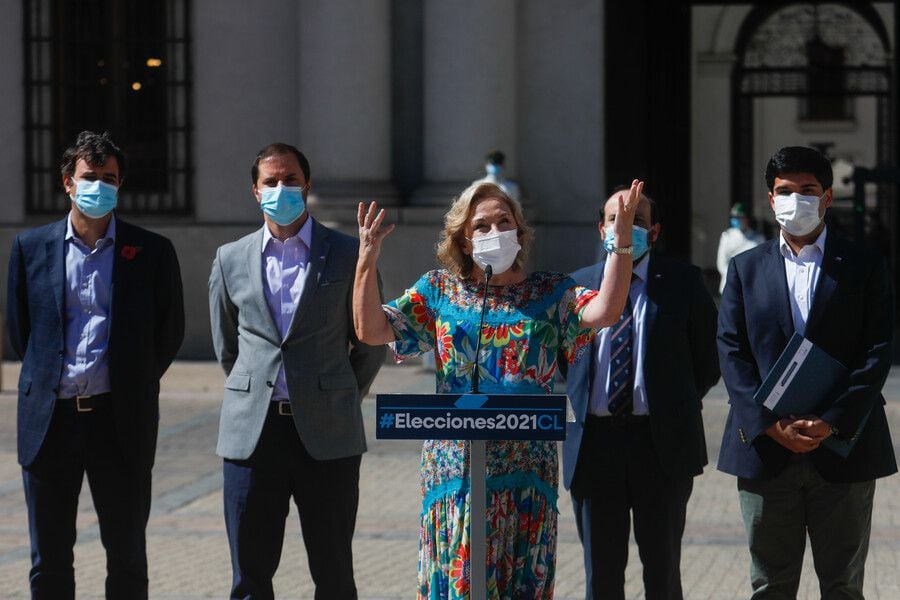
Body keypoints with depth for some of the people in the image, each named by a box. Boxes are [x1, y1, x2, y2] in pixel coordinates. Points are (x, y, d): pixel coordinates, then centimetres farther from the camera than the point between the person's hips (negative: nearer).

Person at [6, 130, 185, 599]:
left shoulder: (152, 252, 2)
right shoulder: (31, 247, 6)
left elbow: (170, 330, 9)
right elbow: (18, 327, 14)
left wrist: (134, 384, 7)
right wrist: (46, 380, 11)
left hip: (120, 419, -1)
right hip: (50, 419, 1)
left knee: (127, 556, 5)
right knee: (48, 560, 6)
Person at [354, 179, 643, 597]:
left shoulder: (551, 293, 5)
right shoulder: (439, 290, 8)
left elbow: (606, 310, -13)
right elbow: (370, 330, 1)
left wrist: (623, 241, -22)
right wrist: (367, 260, -9)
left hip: (526, 466, 0)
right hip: (455, 463, 1)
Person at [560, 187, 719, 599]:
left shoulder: (682, 282, 1)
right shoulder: (576, 286, 7)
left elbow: (709, 357, 6)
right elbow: (560, 357, 15)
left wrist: (678, 407, 5)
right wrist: (578, 406, 6)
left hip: (662, 442, -2)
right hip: (594, 441, 2)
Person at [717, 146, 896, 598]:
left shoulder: (864, 267, 5)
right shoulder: (746, 268, 10)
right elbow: (731, 352, 2)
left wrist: (832, 423, -14)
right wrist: (770, 425, -11)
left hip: (843, 447, -1)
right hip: (765, 449, 1)